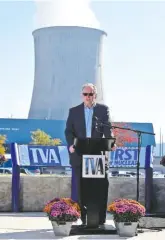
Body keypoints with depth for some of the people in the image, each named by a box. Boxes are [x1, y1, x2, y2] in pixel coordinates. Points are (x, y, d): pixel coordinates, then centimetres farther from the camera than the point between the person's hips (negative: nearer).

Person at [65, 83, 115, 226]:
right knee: (81, 187, 2)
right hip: (79, 154, 1)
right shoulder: (74, 111, 11)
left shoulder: (103, 109, 9)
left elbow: (107, 129, -1)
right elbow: (69, 131, 4)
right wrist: (71, 144, -16)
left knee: (102, 186, -4)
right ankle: (84, 218, 8)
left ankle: (101, 219, 1)